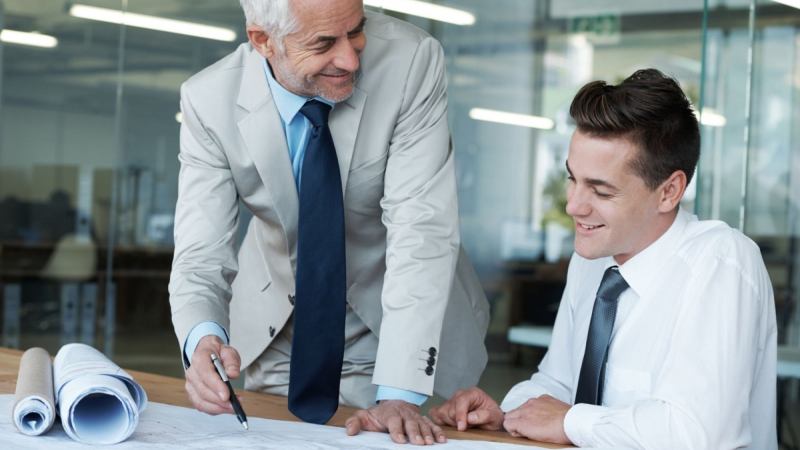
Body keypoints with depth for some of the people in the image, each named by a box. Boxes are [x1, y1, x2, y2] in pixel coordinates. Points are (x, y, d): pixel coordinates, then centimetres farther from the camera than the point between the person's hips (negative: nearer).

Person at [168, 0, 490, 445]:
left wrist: (399, 393, -36)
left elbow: (422, 230, -29)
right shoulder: (210, 101, -19)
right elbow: (201, 255, -20)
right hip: (279, 333, 2)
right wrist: (203, 339, -43)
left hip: (396, 322, -1)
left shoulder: (412, 61, -25)